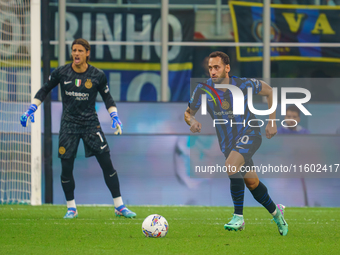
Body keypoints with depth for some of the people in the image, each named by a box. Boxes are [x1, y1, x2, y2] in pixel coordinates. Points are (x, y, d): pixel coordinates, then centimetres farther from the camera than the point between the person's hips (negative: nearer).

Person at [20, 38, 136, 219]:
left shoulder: (97, 75, -6)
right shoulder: (61, 73, -5)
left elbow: (107, 97, 8)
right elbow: (44, 90, 10)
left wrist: (114, 117, -4)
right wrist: (31, 109, 4)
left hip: (91, 123, -1)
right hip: (69, 124, 1)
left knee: (107, 165, -6)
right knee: (66, 168, -2)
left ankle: (119, 206, 3)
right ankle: (71, 208, 16)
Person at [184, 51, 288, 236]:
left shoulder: (244, 85, -14)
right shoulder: (203, 90, -9)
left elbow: (269, 91, 4)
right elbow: (188, 112, 4)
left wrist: (272, 121, 1)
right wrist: (192, 121, -21)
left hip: (249, 134, -4)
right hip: (227, 142, 4)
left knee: (231, 165, -30)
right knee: (252, 183, 11)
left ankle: (238, 217, -23)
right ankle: (276, 212, 38)